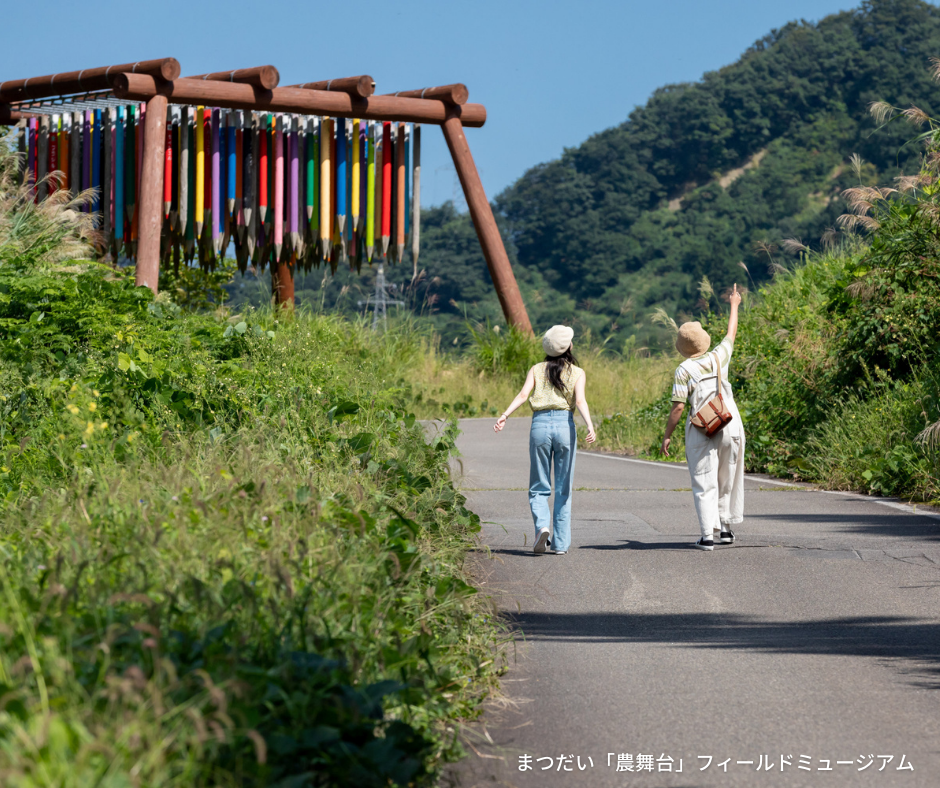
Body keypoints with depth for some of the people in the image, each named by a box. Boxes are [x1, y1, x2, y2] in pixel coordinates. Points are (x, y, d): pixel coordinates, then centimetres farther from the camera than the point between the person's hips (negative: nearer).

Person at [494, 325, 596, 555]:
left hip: (540, 425, 1)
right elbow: (580, 400, -9)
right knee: (563, 490, 9)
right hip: (565, 424, -1)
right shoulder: (577, 373, 8)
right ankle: (560, 543, 8)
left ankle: (542, 526, -18)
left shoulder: (536, 370, 12)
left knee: (539, 487, 9)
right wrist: (589, 425, -21)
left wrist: (505, 415, -14)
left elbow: (523, 394, -4)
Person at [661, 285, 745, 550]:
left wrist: (667, 436, -1)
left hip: (701, 431, -3)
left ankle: (708, 535, -12)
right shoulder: (719, 358, 4)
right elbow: (731, 334, 24)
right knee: (727, 479, 17)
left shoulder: (684, 369, -6)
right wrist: (734, 305, 40)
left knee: (704, 483, -3)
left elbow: (678, 407, -10)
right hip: (731, 426, 3)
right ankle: (726, 527, 23)